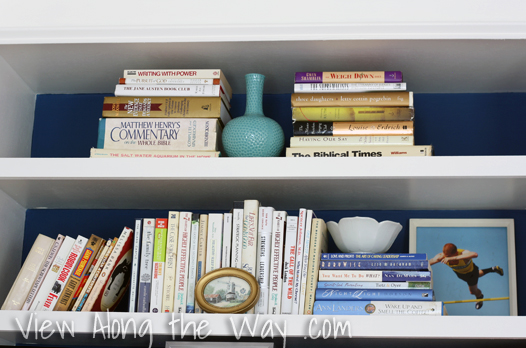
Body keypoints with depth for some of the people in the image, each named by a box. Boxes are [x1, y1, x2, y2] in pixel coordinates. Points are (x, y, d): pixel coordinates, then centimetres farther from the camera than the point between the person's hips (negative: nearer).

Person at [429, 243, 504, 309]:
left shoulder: (463, 253, -49)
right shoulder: (441, 257, -38)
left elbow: (475, 255, -74)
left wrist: (453, 258, -77)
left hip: (471, 271, -4)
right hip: (459, 272, 4)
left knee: (473, 291, 23)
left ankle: (480, 297, 60)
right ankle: (493, 269, 58)